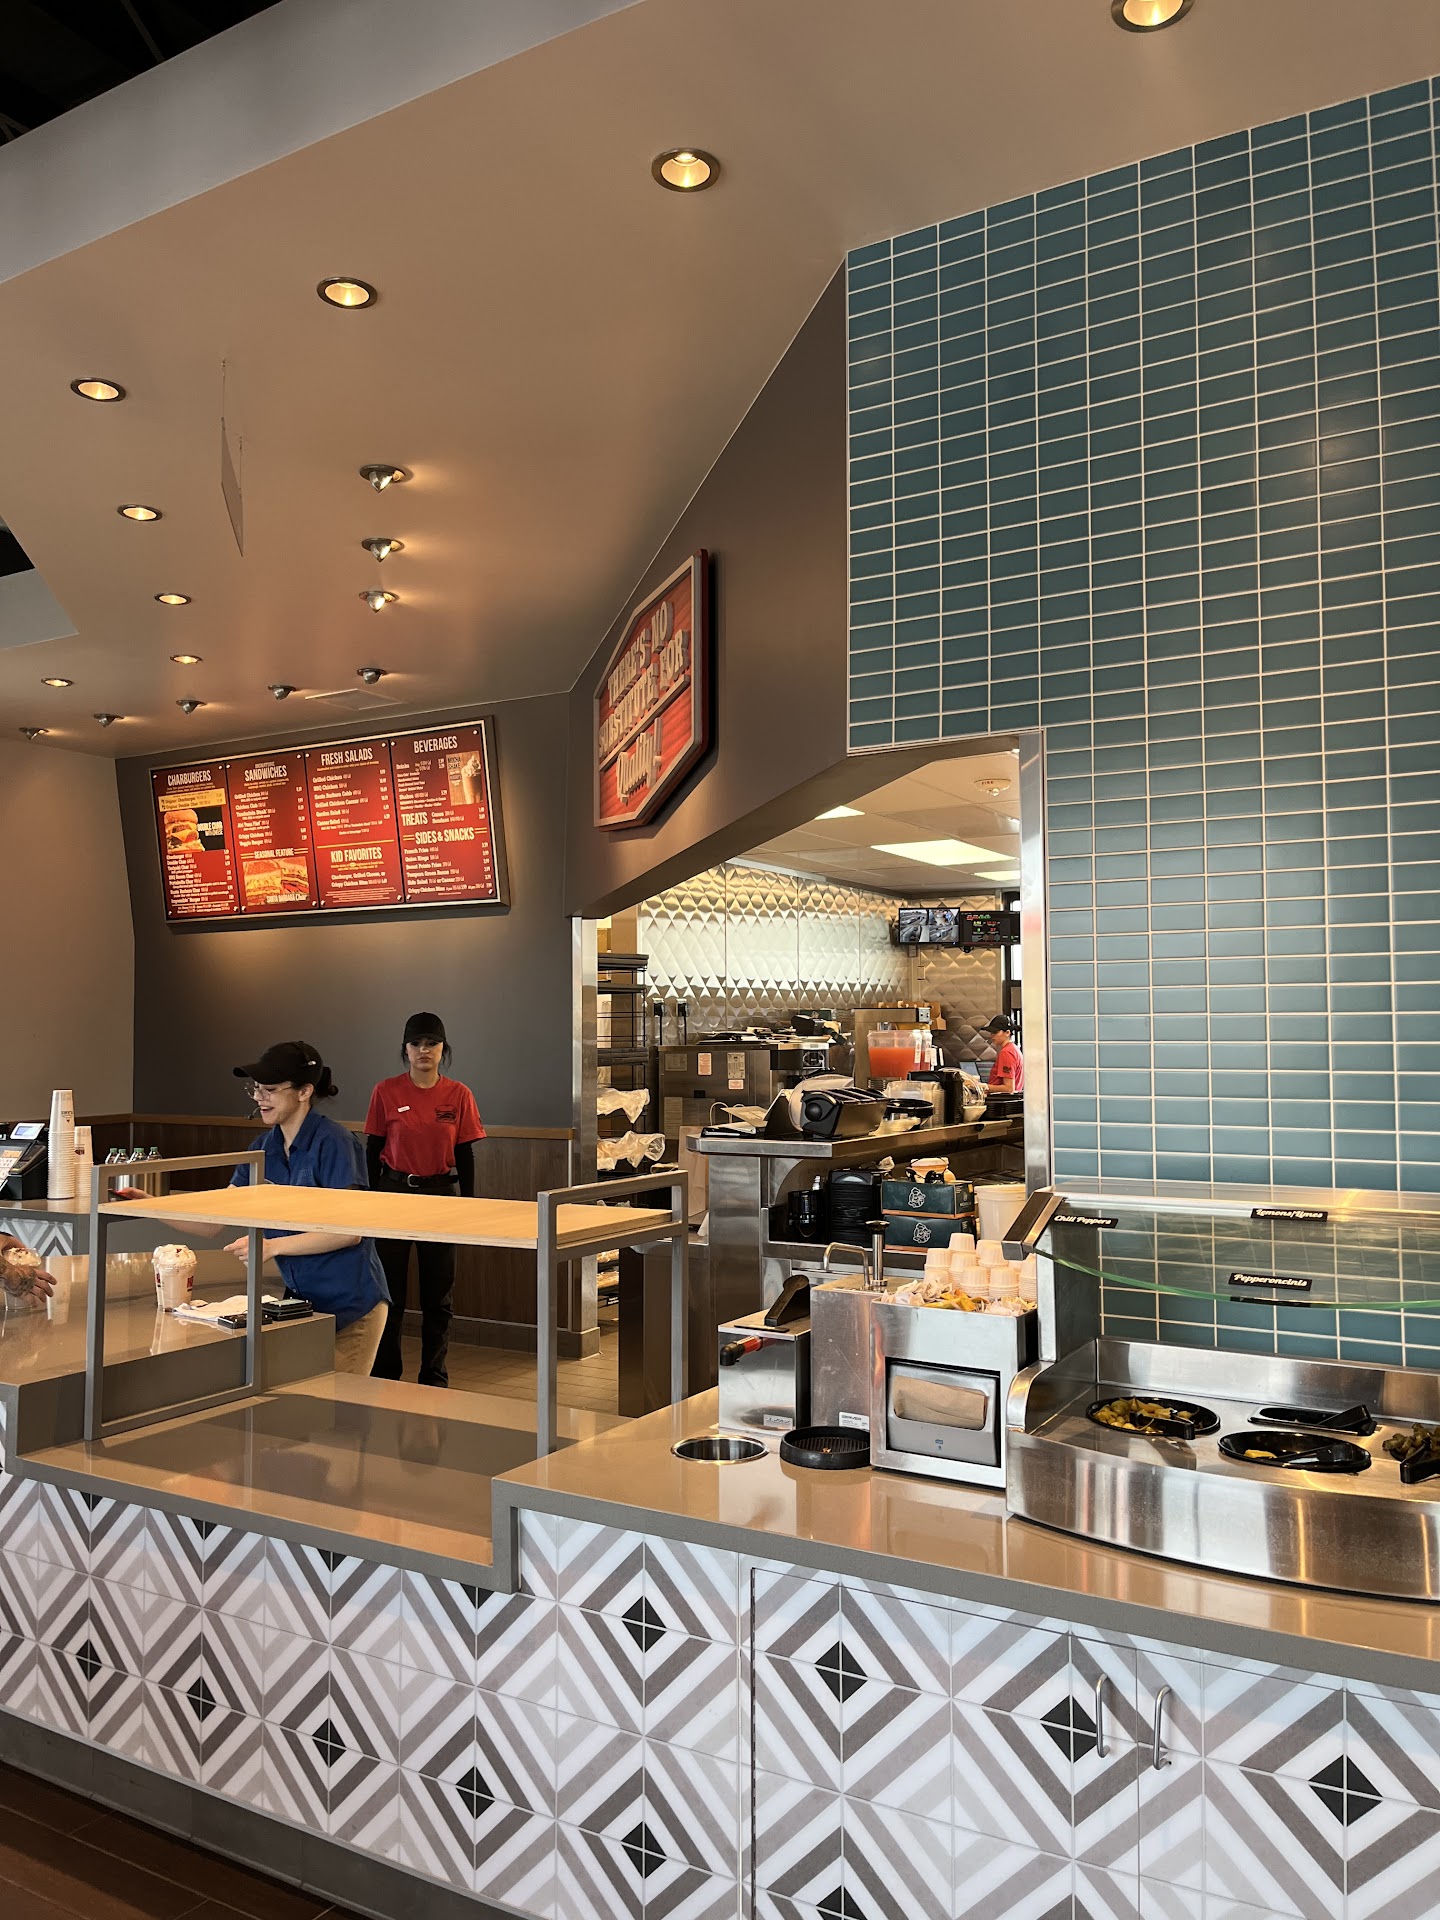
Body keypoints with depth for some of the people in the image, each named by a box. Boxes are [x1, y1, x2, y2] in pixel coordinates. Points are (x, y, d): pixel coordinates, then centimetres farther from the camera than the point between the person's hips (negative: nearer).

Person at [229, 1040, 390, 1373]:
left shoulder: (332, 1143, -16)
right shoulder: (264, 1148, 5)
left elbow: (348, 1231, -20)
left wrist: (272, 1246, -21)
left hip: (350, 1307, -6)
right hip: (300, 1299, 7)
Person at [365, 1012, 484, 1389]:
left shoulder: (458, 1095, -1)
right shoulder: (386, 1093, -3)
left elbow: (465, 1154, 3)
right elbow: (372, 1152, 3)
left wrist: (468, 1204, 1)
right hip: (395, 1193, -1)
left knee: (439, 1296, 8)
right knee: (390, 1293, 7)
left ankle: (434, 1378, 21)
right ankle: (385, 1375, 22)